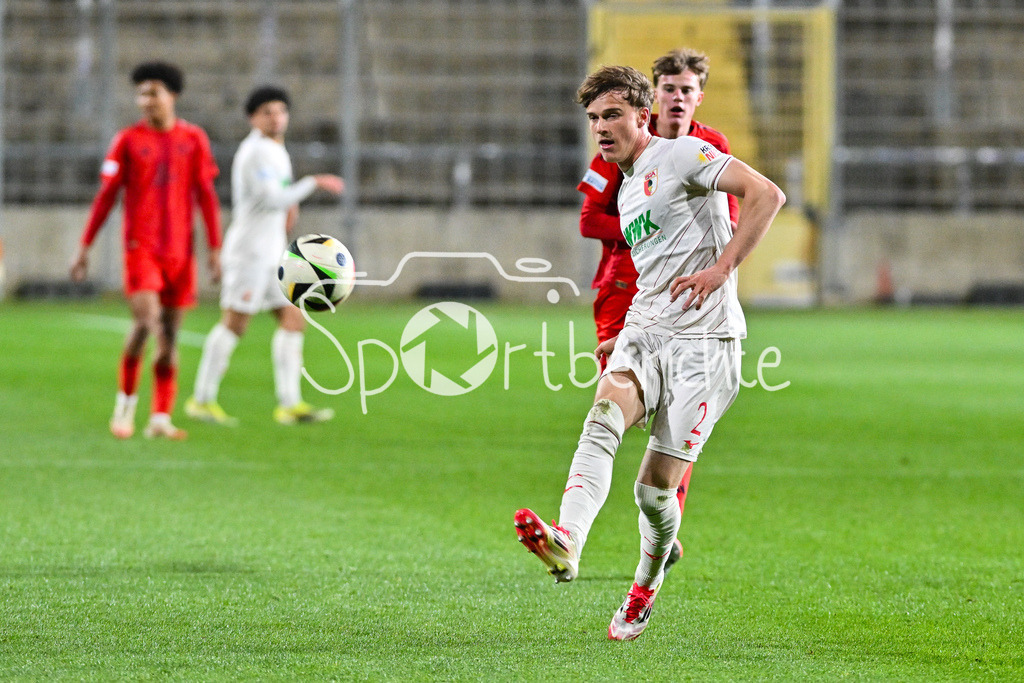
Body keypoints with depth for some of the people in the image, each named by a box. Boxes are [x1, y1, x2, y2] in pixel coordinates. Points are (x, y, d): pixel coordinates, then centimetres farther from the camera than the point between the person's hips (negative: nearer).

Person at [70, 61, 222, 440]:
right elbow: (106, 196, 4)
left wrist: (215, 250, 3)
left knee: (170, 333, 3)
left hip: (180, 249, 2)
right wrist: (84, 247, 2)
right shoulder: (128, 140, 1)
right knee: (145, 320, -18)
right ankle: (126, 399, 1)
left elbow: (206, 196, 8)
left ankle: (161, 417, 8)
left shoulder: (194, 139, 6)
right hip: (141, 245, -2)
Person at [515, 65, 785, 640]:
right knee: (603, 419, -28)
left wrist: (721, 269, -21)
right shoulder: (628, 192, 23)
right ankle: (567, 543, -50)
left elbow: (767, 194, -15)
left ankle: (646, 586, 24)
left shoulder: (680, 155, -3)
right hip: (645, 333, 6)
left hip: (704, 342, -6)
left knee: (655, 490, -6)